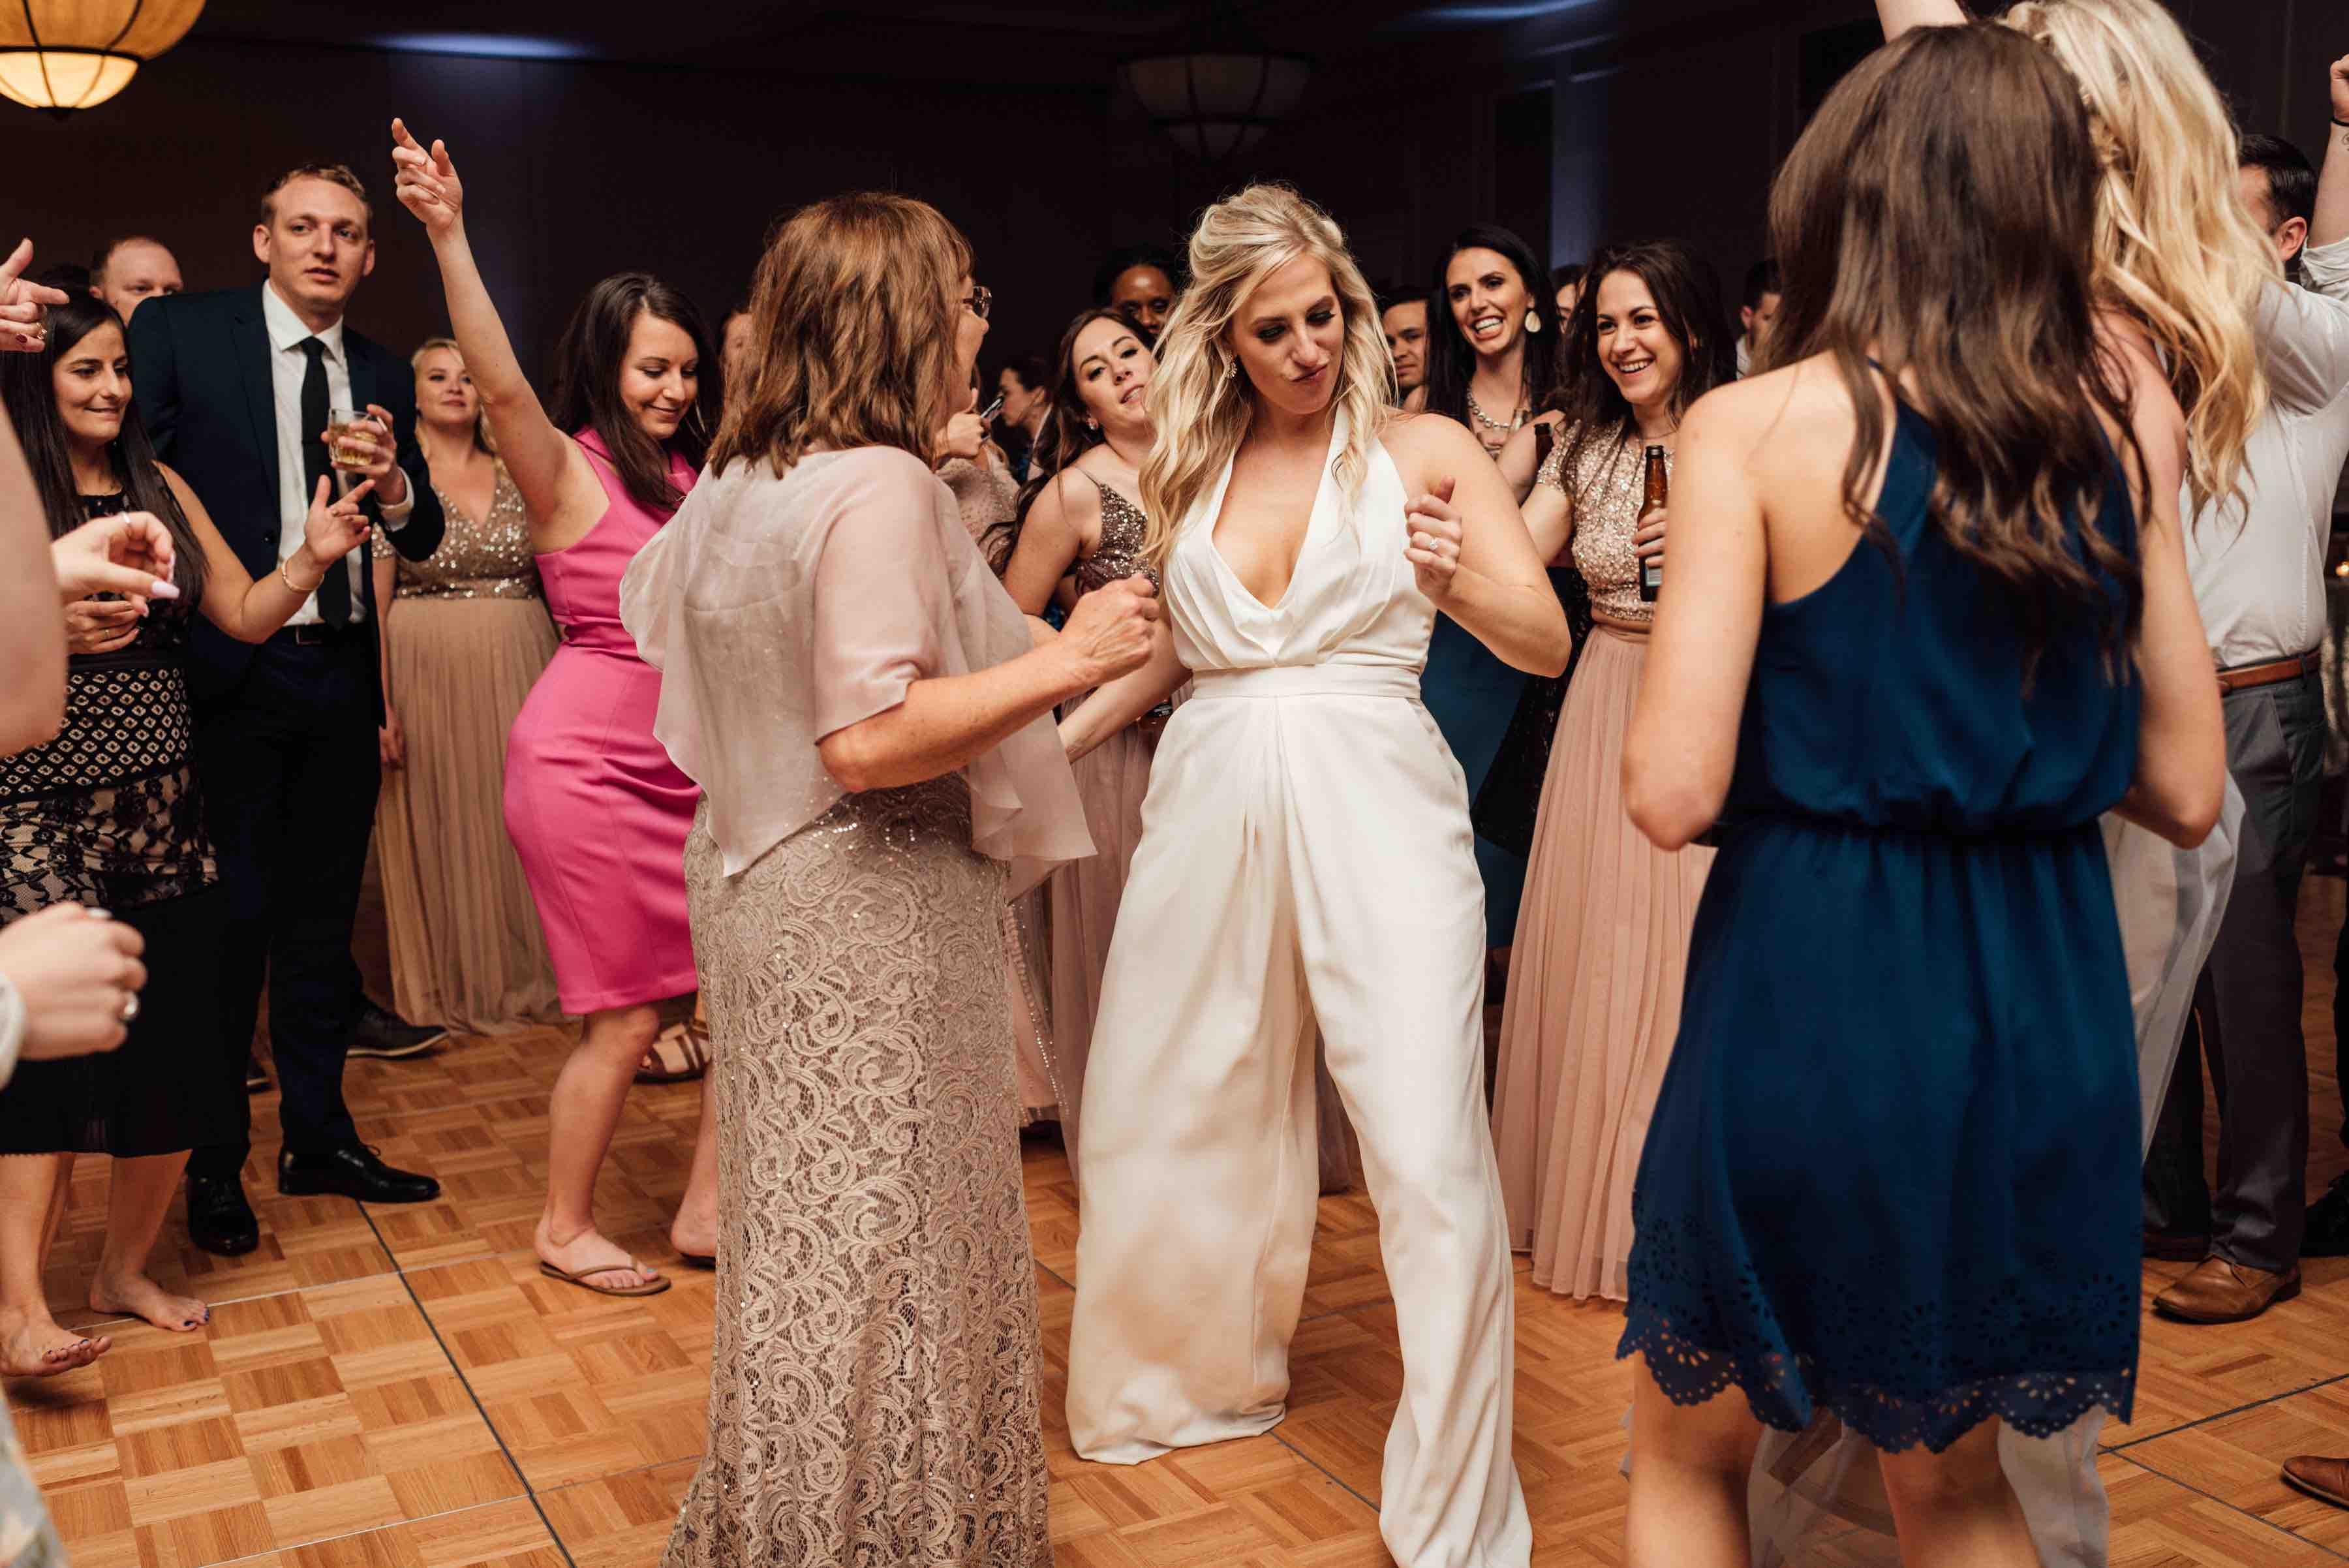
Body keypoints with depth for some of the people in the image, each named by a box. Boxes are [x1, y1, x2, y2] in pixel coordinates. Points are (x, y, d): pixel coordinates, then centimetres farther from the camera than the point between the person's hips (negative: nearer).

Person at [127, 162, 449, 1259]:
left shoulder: (382, 376, 9)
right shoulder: (178, 332, -3)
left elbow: (423, 542, 8)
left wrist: (394, 487, -11)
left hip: (342, 675, 4)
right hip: (232, 671, -4)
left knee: (323, 914, 13)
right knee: (233, 918, 1)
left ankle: (318, 1137, 27)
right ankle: (213, 1163, 17)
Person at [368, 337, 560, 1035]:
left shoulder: (517, 475, 8)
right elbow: (373, 598, -3)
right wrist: (379, 702, -12)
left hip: (520, 671, 2)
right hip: (429, 672, -2)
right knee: (441, 827, 4)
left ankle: (527, 974, 21)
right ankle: (450, 985, 18)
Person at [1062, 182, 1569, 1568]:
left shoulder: (1425, 449, 2)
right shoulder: (1190, 467, 12)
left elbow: (1549, 644, -1)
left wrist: (1458, 579, -20)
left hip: (1374, 814, -4)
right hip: (1212, 812, 4)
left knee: (1432, 1160, -9)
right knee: (1169, 1119, 11)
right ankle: (1202, 1376, 39)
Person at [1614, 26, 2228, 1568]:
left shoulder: (1759, 427, -11)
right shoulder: (2114, 424, 2)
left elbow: (1673, 790, -16)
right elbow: (2185, 790, 5)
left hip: (1811, 999, -4)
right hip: (2045, 1017, 5)